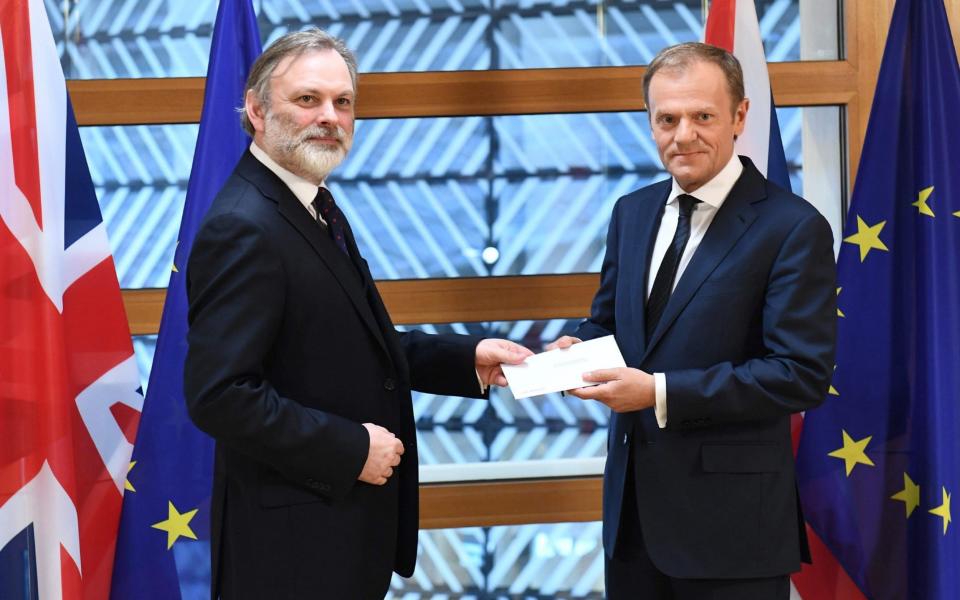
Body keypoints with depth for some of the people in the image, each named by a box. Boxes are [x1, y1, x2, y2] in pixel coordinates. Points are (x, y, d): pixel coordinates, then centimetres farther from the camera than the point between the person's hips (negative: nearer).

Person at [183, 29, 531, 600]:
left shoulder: (315, 209, 10)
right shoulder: (243, 230, -20)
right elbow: (220, 394, -26)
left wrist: (466, 359, 5)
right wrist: (351, 450, -22)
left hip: (346, 520, 9)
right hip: (293, 538, -9)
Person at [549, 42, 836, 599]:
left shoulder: (793, 227, -12)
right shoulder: (632, 212, 9)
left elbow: (803, 373, -18)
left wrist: (663, 393, -21)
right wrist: (579, 347, -6)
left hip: (730, 518, -6)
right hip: (633, 500, 6)